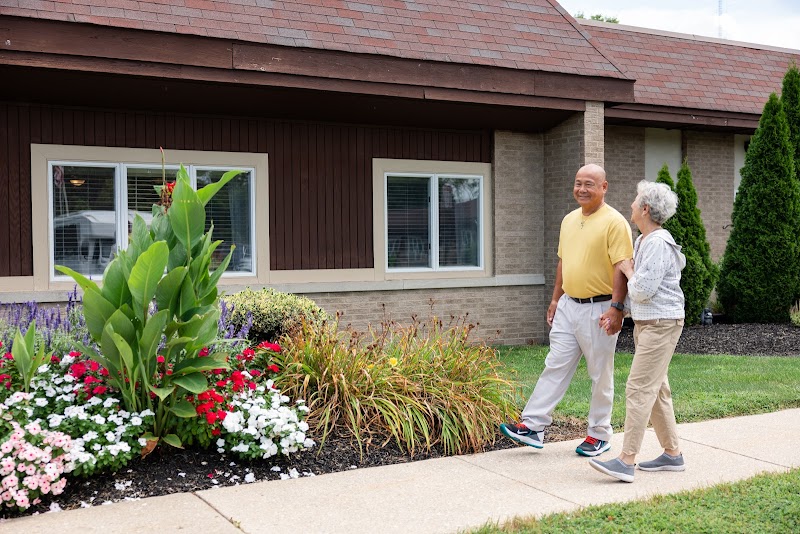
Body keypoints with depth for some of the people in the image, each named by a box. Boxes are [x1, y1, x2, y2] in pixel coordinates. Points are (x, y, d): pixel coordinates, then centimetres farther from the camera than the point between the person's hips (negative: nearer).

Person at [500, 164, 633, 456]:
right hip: (568, 306, 7)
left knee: (600, 375, 5)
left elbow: (622, 267, -17)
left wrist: (616, 308, -24)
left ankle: (599, 435, 17)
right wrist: (556, 298, 18)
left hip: (600, 308, -7)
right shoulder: (569, 220, 12)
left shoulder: (614, 222, -12)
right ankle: (533, 426, 8)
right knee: (555, 367, 6)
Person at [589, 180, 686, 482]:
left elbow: (642, 290, -24)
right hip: (646, 322, 10)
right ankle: (673, 454, 21)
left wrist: (628, 271, -3)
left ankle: (626, 461, -14)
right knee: (656, 389, 13)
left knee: (639, 388, -13)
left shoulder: (658, 244, -18)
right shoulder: (643, 240, 13)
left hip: (661, 324, -10)